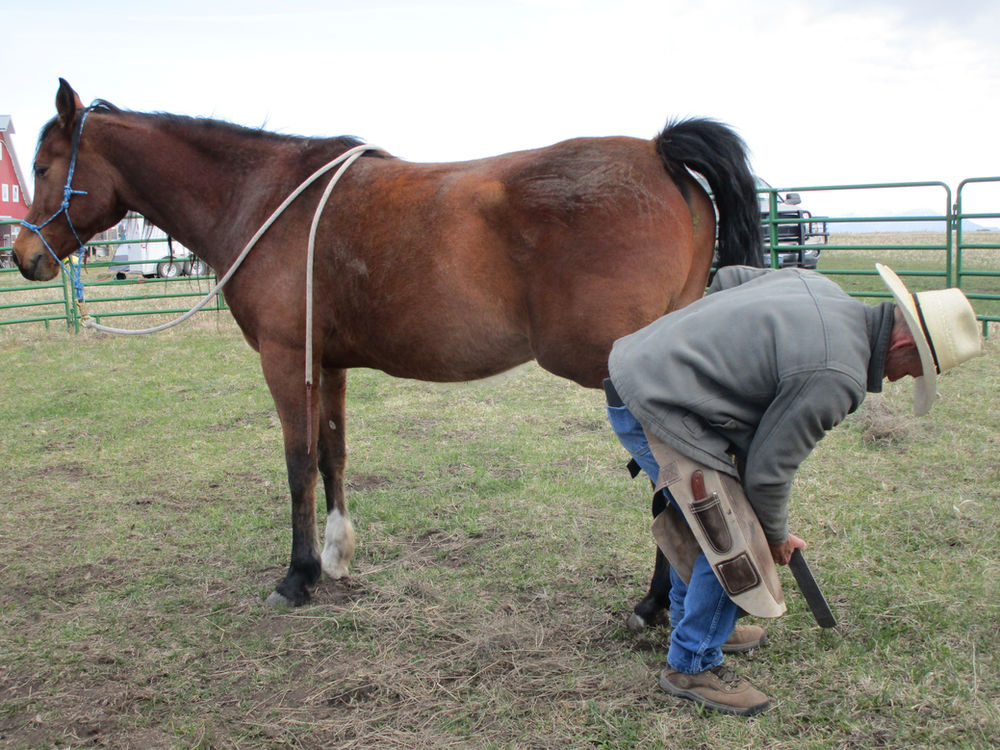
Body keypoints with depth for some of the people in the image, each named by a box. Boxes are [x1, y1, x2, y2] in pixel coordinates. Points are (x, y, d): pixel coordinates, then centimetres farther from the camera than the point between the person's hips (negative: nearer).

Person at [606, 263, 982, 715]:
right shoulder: (837, 378, -20)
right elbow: (767, 469, -13)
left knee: (702, 518, 26)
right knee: (733, 542, -4)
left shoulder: (819, 287, 6)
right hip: (656, 412, -11)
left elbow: (727, 278, 21)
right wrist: (777, 537, 6)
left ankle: (691, 624, 44)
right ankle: (692, 666, 13)